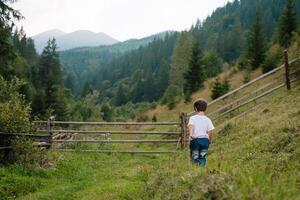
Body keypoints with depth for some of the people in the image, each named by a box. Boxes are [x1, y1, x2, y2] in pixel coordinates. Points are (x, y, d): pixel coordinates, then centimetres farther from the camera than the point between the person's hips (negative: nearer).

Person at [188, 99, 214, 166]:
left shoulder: (192, 118, -1)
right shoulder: (207, 119, 4)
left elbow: (190, 126, -21)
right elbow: (210, 132, 1)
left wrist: (191, 135, -31)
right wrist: (209, 140, 14)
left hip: (195, 140, -2)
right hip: (205, 139, 2)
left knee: (194, 158, 5)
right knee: (202, 157, 10)